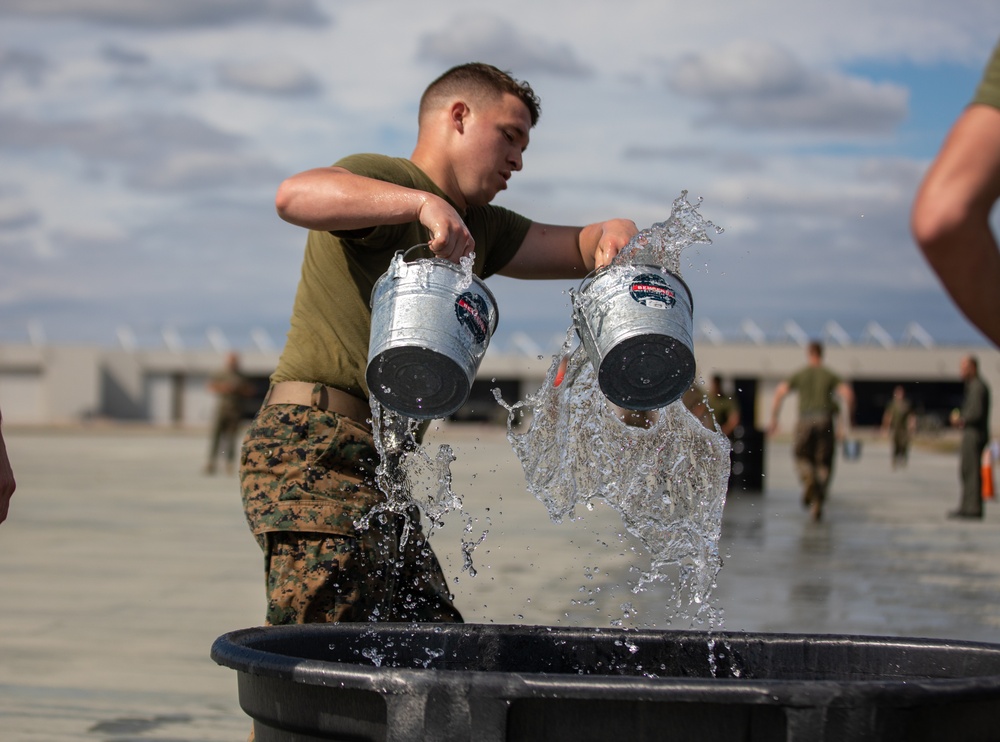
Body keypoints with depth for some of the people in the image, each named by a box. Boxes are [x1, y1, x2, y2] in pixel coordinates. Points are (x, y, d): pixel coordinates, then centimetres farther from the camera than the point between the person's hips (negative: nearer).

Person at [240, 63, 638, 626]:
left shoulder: (477, 226, 23)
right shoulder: (381, 180, -5)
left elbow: (579, 250, 23)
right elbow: (295, 196, -26)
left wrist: (615, 237, -2)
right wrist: (423, 201, -35)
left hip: (379, 470, 9)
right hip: (315, 452, -9)